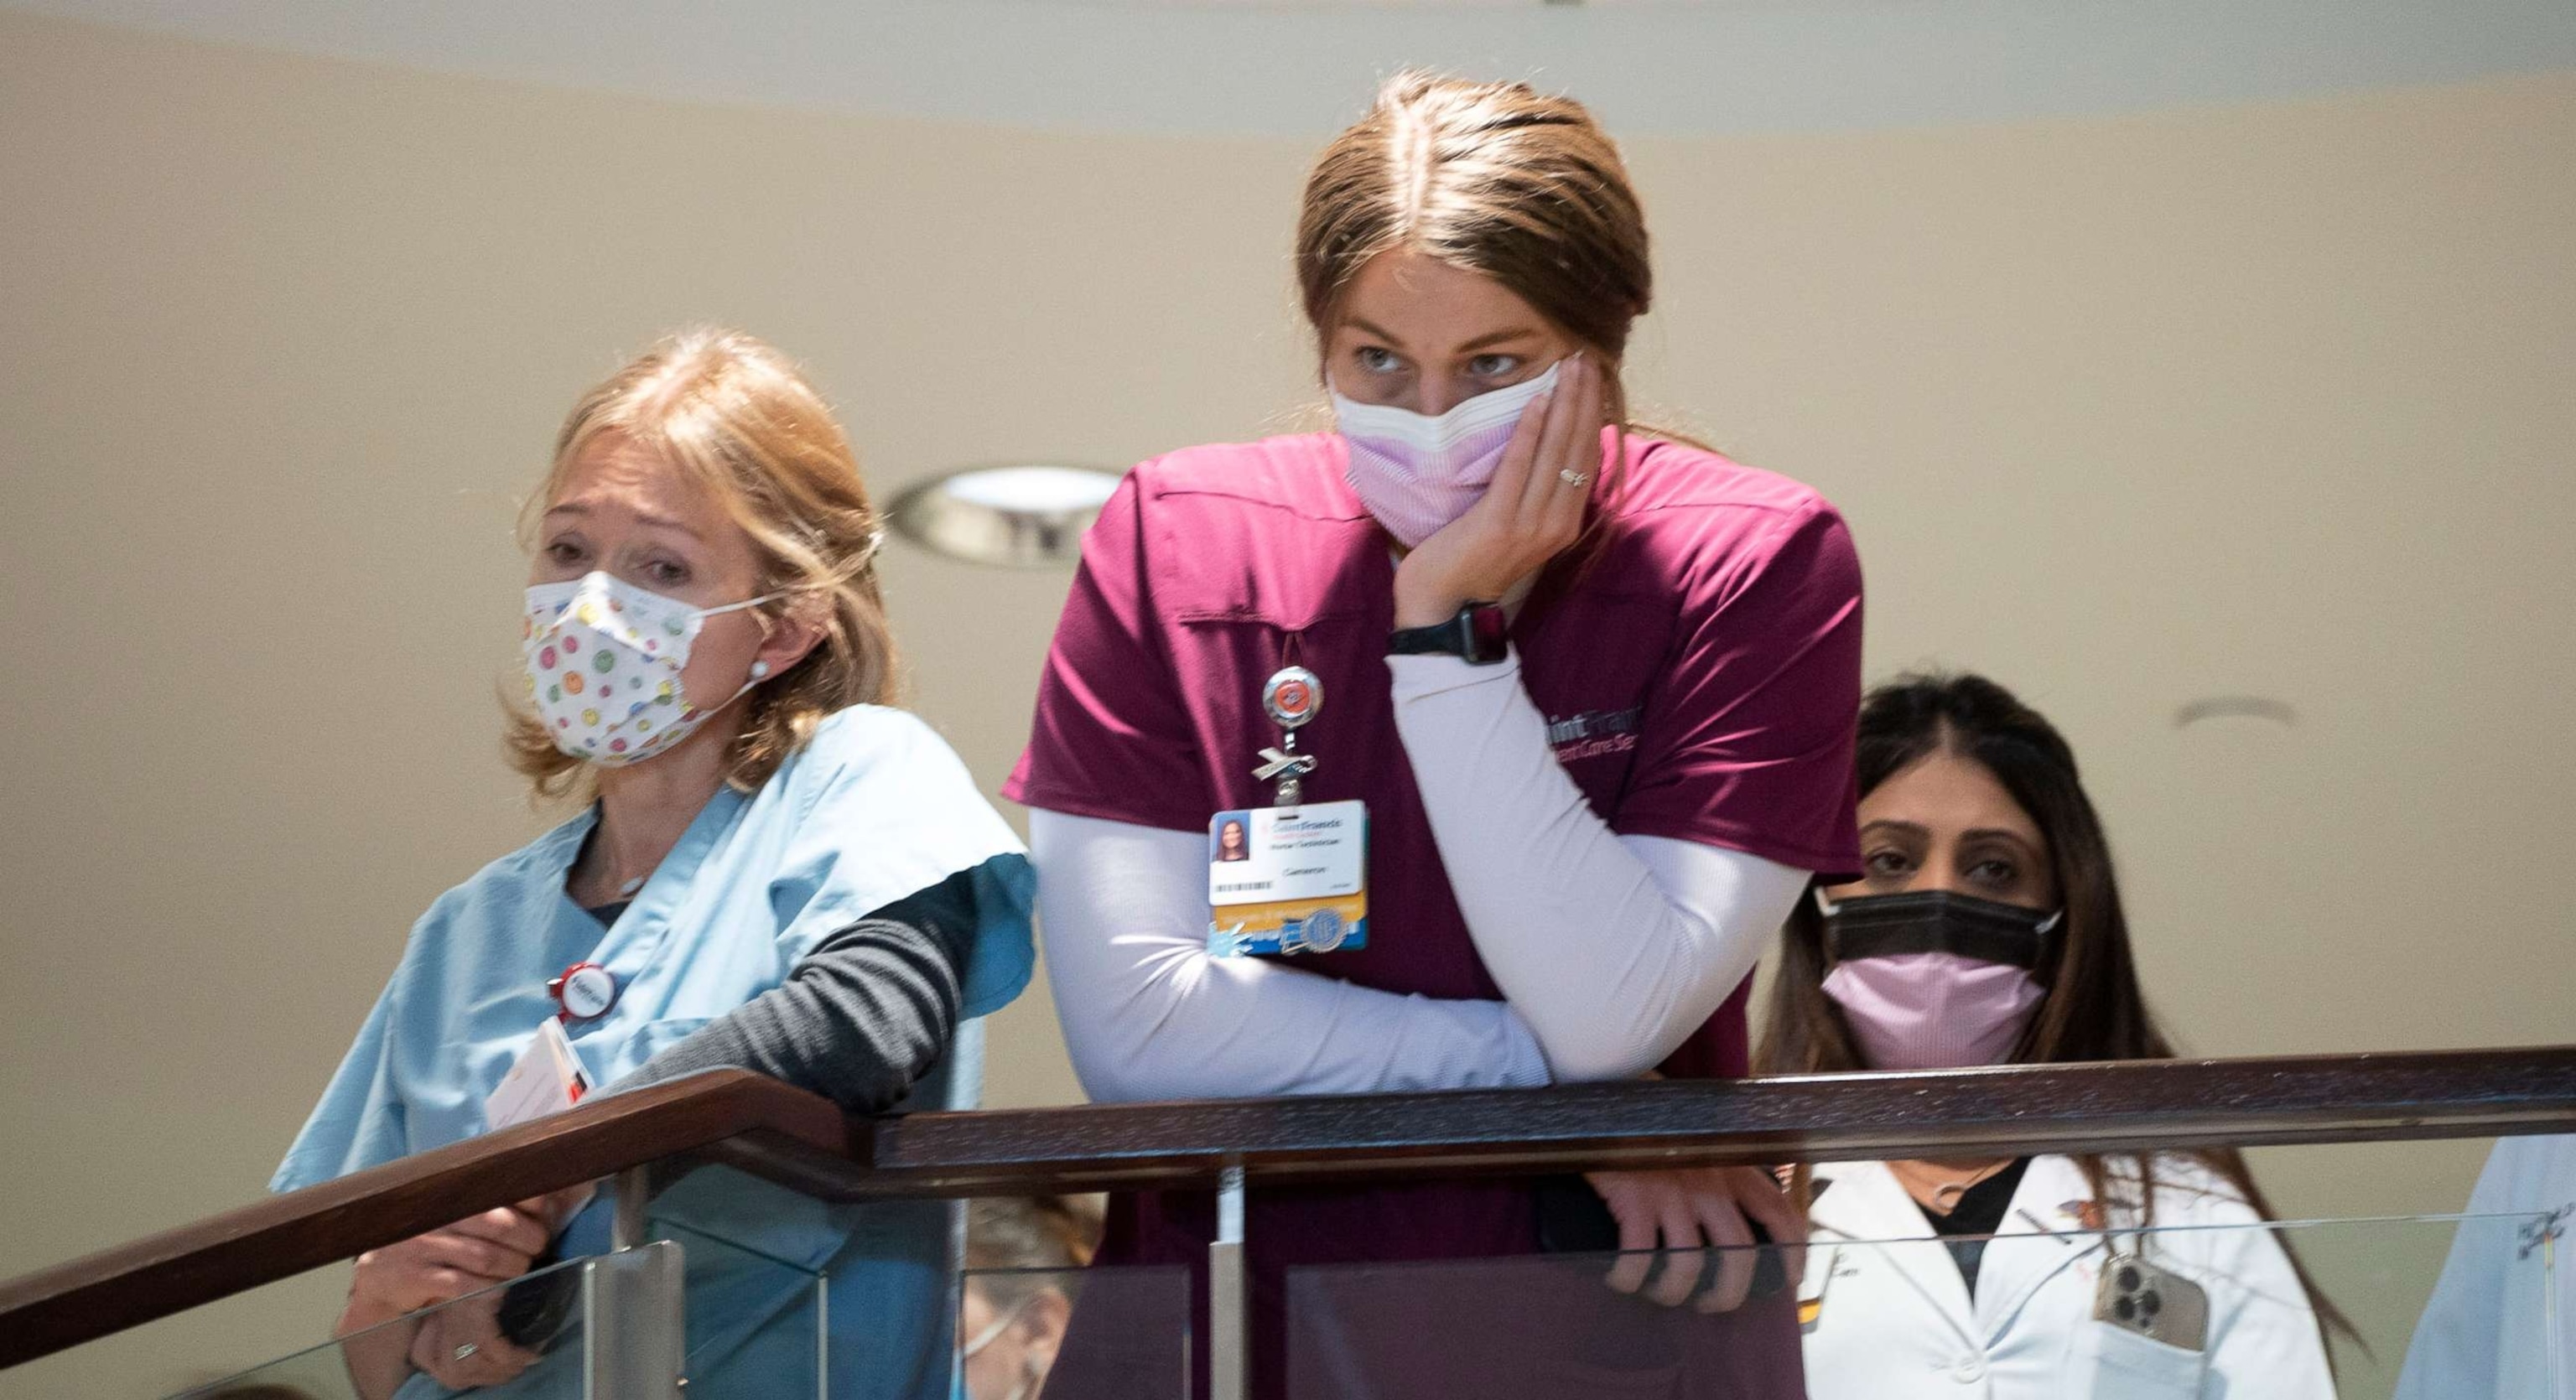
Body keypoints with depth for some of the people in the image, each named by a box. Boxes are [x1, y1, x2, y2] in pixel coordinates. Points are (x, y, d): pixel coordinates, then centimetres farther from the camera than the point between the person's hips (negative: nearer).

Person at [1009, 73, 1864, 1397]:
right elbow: (1132, 1024, -9)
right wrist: (1558, 1091, -11)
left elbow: (1614, 1015, -13)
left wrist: (1447, 628, -14)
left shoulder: (1755, 563, -5)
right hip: (1238, 1288, 1)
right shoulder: (1173, 543, -3)